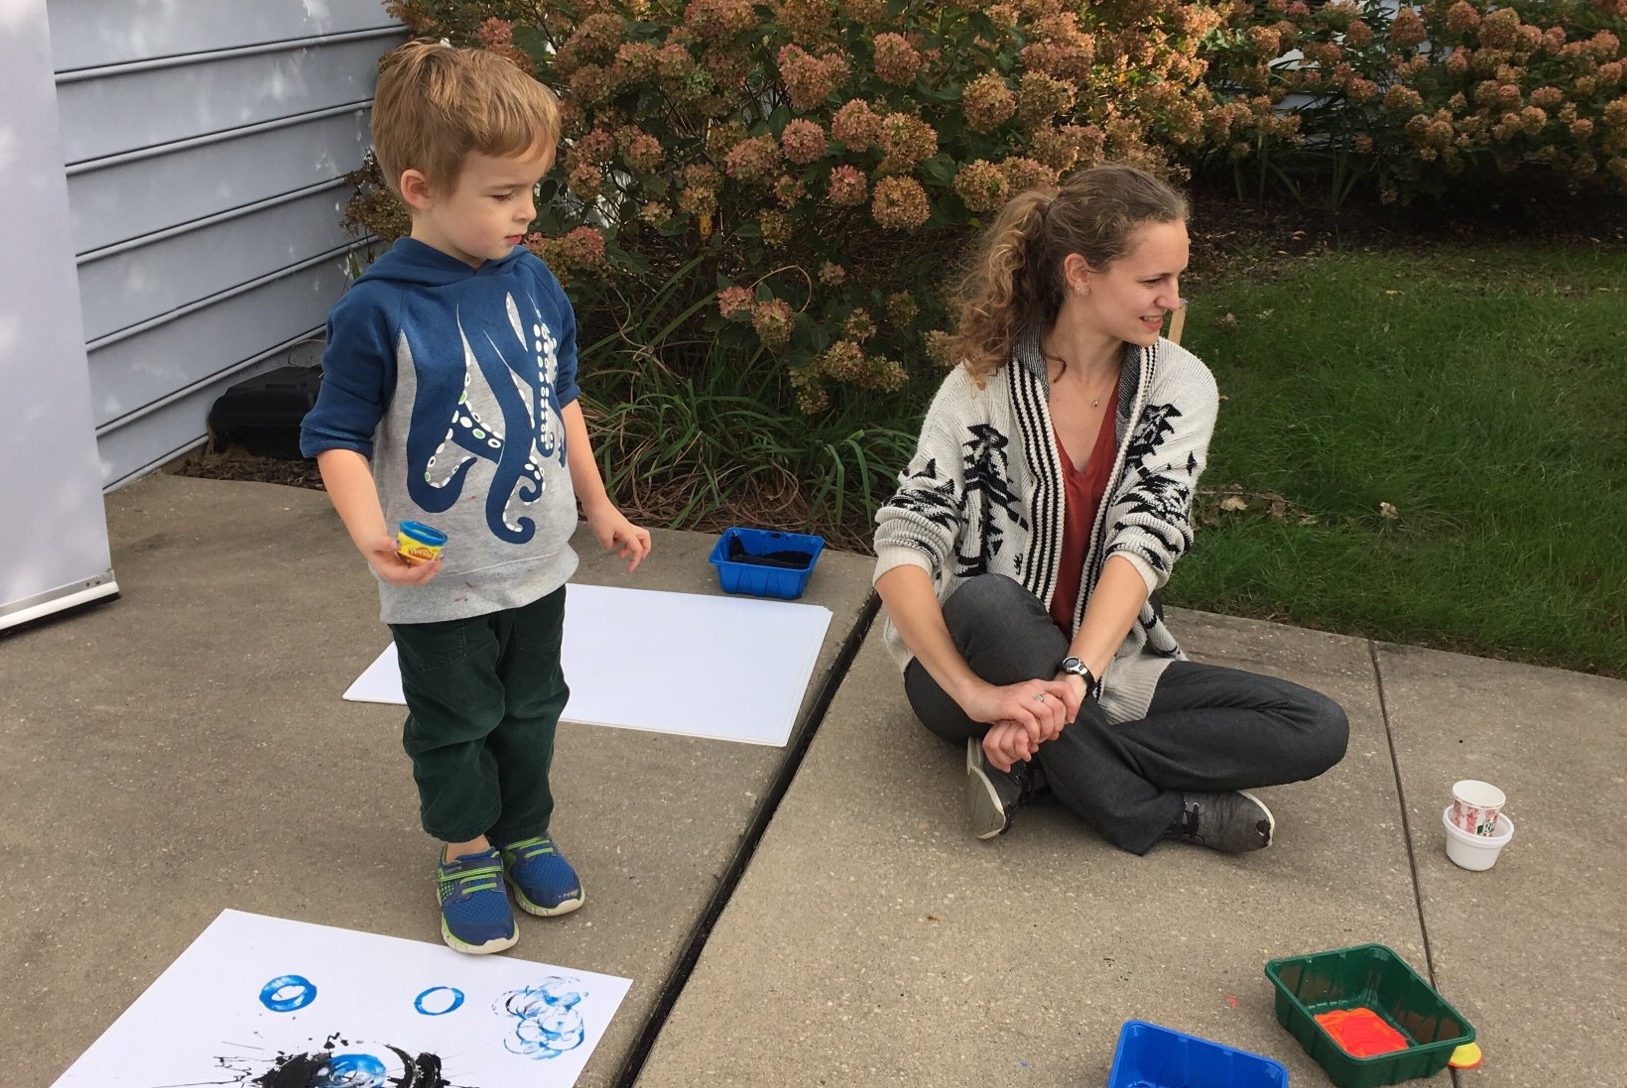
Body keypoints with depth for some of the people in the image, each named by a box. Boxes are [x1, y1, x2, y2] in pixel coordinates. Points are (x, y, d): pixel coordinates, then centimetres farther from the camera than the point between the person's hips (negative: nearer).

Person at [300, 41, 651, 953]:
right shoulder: (379, 312, -20)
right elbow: (339, 437, -15)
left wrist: (598, 506, 13)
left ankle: (526, 830, 43)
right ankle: (467, 851, 37)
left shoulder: (534, 282, -3)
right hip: (442, 584, -5)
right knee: (455, 726, 14)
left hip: (536, 564, 5)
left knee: (532, 709, 21)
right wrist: (372, 536, -31)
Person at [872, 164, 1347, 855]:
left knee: (1318, 731, -13)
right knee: (989, 601, -37)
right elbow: (903, 549, -20)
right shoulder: (982, 386, -12)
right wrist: (976, 694, -35)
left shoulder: (1181, 385, -4)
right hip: (988, 662, -3)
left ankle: (1035, 765, -18)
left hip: (1106, 666, 3)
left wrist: (1071, 680, -34)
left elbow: (1145, 540, -18)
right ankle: (1156, 812, -19)